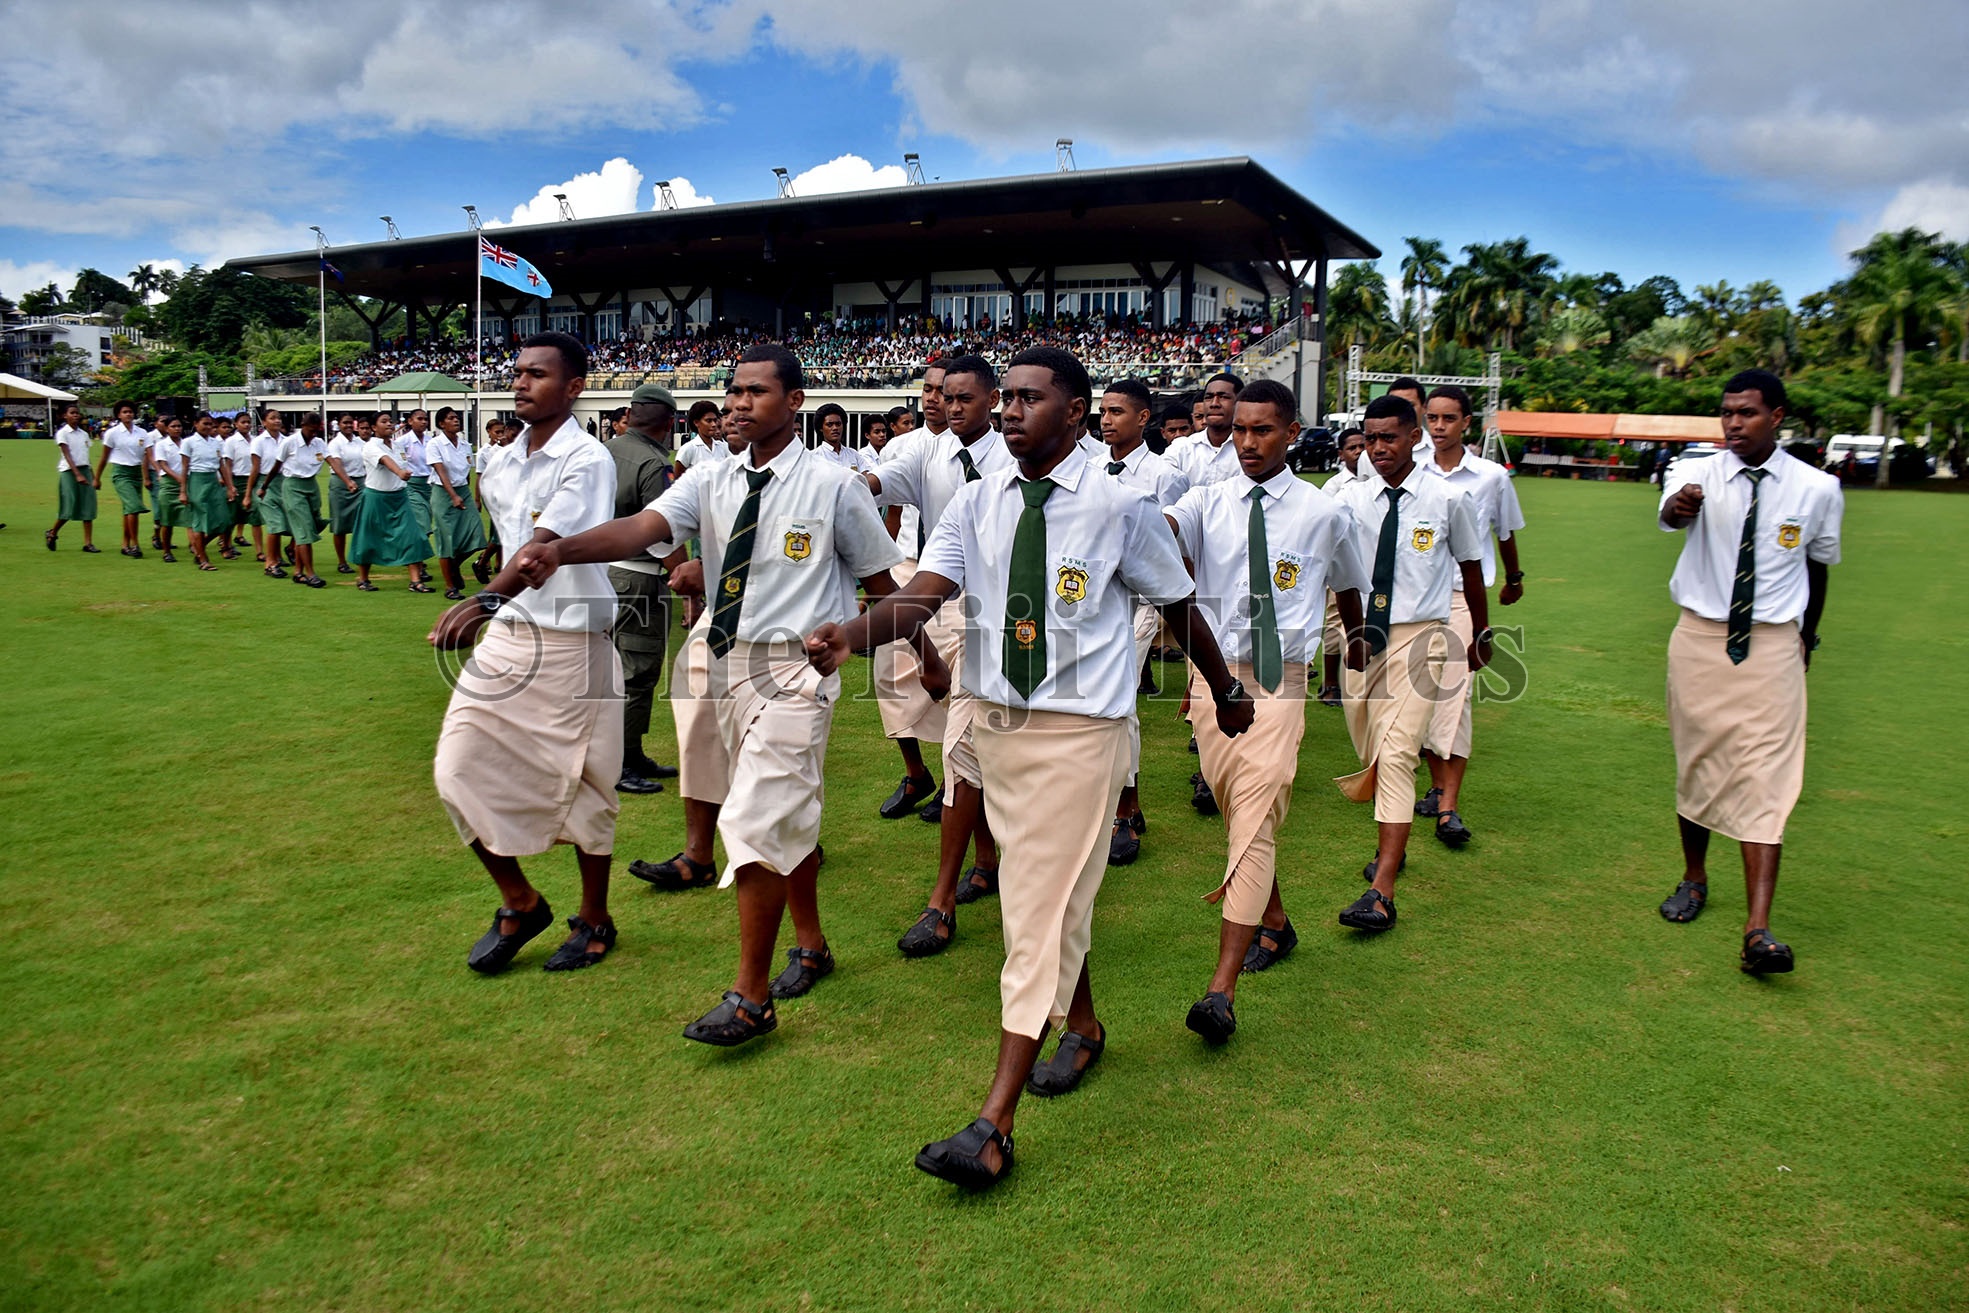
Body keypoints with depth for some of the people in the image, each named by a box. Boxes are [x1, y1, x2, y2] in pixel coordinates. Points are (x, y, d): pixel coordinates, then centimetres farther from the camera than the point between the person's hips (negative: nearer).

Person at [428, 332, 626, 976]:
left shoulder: (587, 460, -14)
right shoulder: (499, 464, 10)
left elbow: (545, 547, -29)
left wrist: (485, 600, -42)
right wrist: (495, 611, 19)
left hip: (573, 644, -7)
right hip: (505, 634, 7)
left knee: (581, 786, 5)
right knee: (459, 771, 1)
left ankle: (594, 920, 25)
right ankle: (520, 904, 21)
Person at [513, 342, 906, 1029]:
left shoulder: (833, 486, -8)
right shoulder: (710, 482, 3)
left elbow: (881, 580, 1)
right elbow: (641, 528, -14)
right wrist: (559, 549, -33)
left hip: (796, 668, -6)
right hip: (727, 663, 6)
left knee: (754, 819, -11)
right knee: (787, 815, 20)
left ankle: (751, 995, 1)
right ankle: (811, 945, 39)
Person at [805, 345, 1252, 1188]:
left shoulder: (1119, 508, -8)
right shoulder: (977, 504, 2)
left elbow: (1179, 607, 4)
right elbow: (922, 595, -11)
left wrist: (1227, 693, 16)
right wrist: (850, 635, -31)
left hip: (1079, 727, -5)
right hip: (998, 718, 5)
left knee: (1045, 906, -7)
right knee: (1045, 893, 20)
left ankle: (995, 1125, -4)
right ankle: (1081, 1026, 44)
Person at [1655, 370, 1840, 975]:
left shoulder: (1818, 489, -1)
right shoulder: (1698, 475, -5)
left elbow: (1818, 565, 14)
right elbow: (1670, 513, -28)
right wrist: (1679, 505, -53)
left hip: (1773, 646, -1)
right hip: (1699, 638, 1)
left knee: (1765, 779, -8)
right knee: (1695, 764, 12)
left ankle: (1757, 930, -12)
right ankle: (1694, 879, 34)